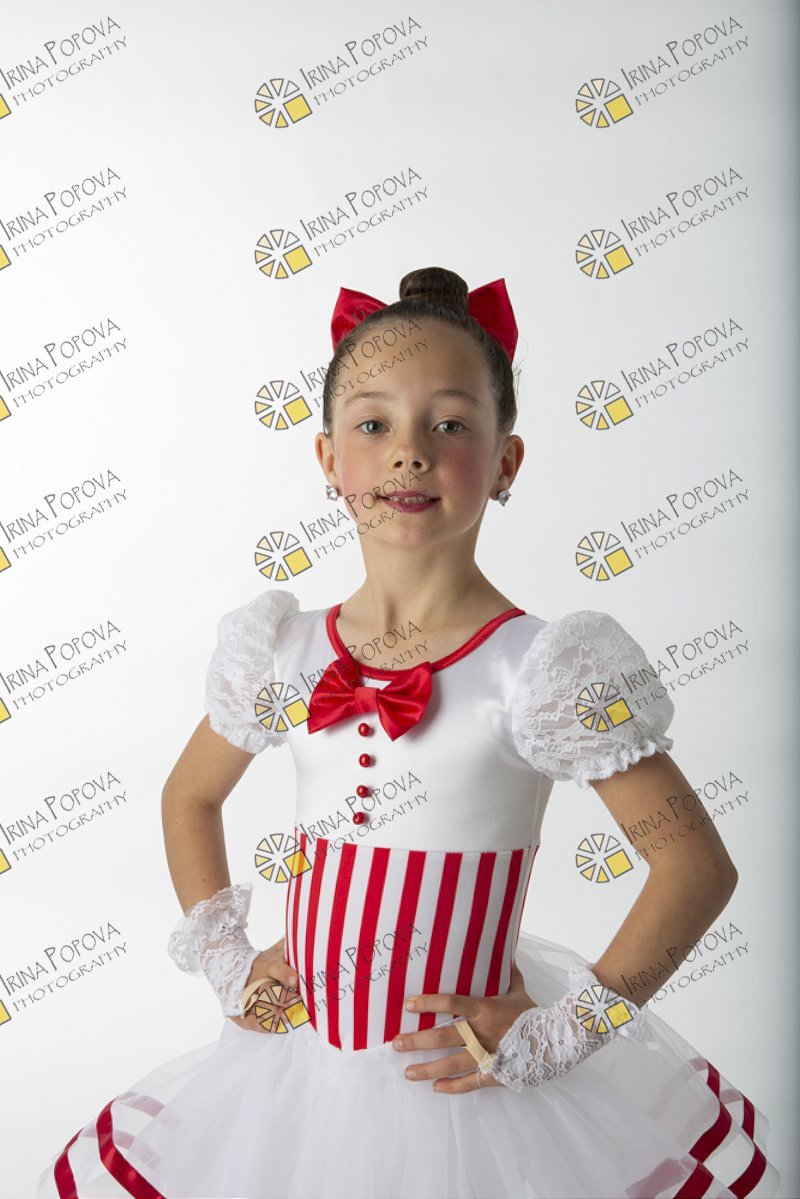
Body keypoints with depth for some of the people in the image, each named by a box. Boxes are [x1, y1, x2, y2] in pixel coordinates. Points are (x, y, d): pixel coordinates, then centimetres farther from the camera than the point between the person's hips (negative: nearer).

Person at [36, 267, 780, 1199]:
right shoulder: (283, 657, -4)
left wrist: (553, 1035, -14)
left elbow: (699, 865, -13)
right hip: (302, 1073, 4)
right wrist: (228, 962, 5)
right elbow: (189, 797, 14)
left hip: (471, 1086, -3)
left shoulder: (541, 669, -16)